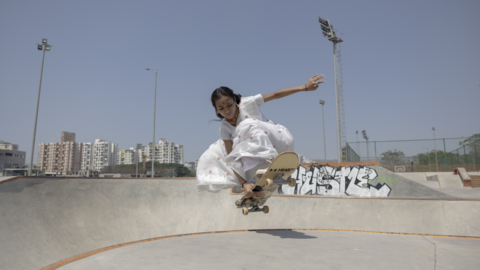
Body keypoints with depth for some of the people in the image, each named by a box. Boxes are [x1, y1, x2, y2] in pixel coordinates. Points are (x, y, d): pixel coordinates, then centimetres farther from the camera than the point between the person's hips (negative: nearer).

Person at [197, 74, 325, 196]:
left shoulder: (247, 104, -13)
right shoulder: (225, 128, -9)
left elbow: (275, 95, -6)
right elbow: (231, 158, -17)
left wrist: (305, 87, -9)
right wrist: (244, 183, -31)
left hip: (279, 141, -3)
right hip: (259, 157, 3)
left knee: (249, 125, -32)